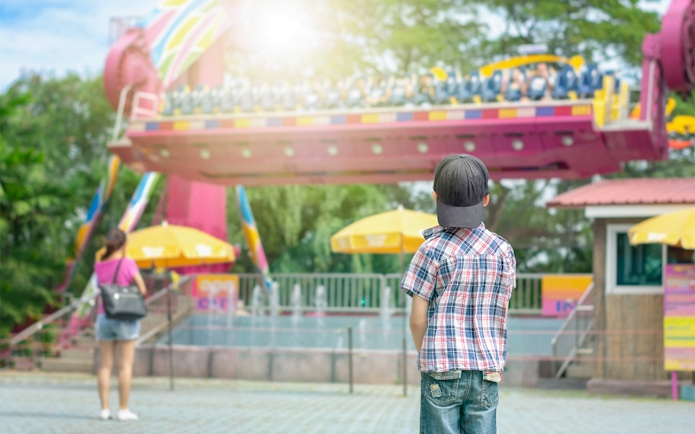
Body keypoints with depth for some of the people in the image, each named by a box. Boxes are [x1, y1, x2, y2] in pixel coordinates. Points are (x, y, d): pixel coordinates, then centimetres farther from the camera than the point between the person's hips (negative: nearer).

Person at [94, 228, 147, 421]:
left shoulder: (99, 265, 2)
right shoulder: (128, 264, -10)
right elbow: (142, 290, -7)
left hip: (104, 317, 4)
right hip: (125, 318, -4)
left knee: (105, 365, 6)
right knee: (125, 365, 0)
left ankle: (105, 409, 5)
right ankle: (123, 410, 0)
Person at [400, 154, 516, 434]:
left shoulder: (432, 249, -7)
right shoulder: (503, 251, 3)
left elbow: (418, 319, -5)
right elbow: (499, 315, 6)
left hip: (442, 371, -3)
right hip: (487, 371, 3)